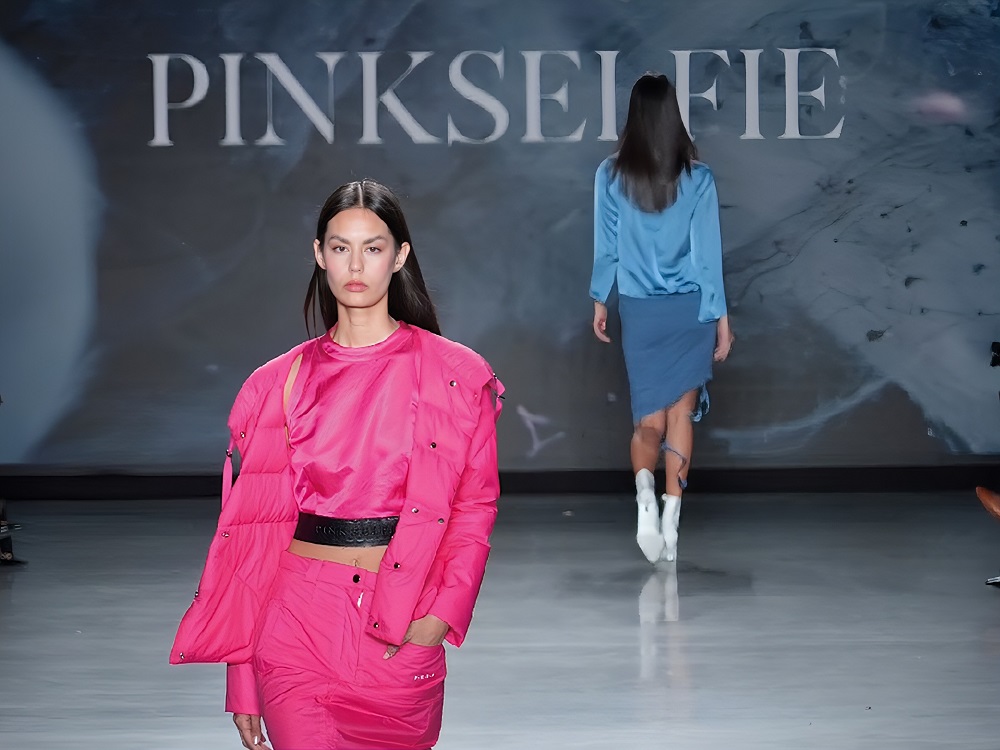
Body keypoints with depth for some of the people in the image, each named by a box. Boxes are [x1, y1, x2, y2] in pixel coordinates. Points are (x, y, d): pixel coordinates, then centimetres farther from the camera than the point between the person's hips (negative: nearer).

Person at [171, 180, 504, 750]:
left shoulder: (455, 375, 2)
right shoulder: (281, 381, 5)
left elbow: (475, 508, 3)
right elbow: (254, 528, 6)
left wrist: (441, 616, -12)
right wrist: (241, 680, 3)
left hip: (403, 634, 0)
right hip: (298, 619, 0)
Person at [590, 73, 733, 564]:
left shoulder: (611, 176, -5)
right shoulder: (698, 178, -7)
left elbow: (606, 246, 0)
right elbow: (707, 251, -5)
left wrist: (599, 302, 14)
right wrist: (721, 317, 1)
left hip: (640, 311, 0)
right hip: (691, 309, 0)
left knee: (650, 419, 6)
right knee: (681, 412, 8)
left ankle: (644, 492, -23)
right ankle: (670, 519, 1)